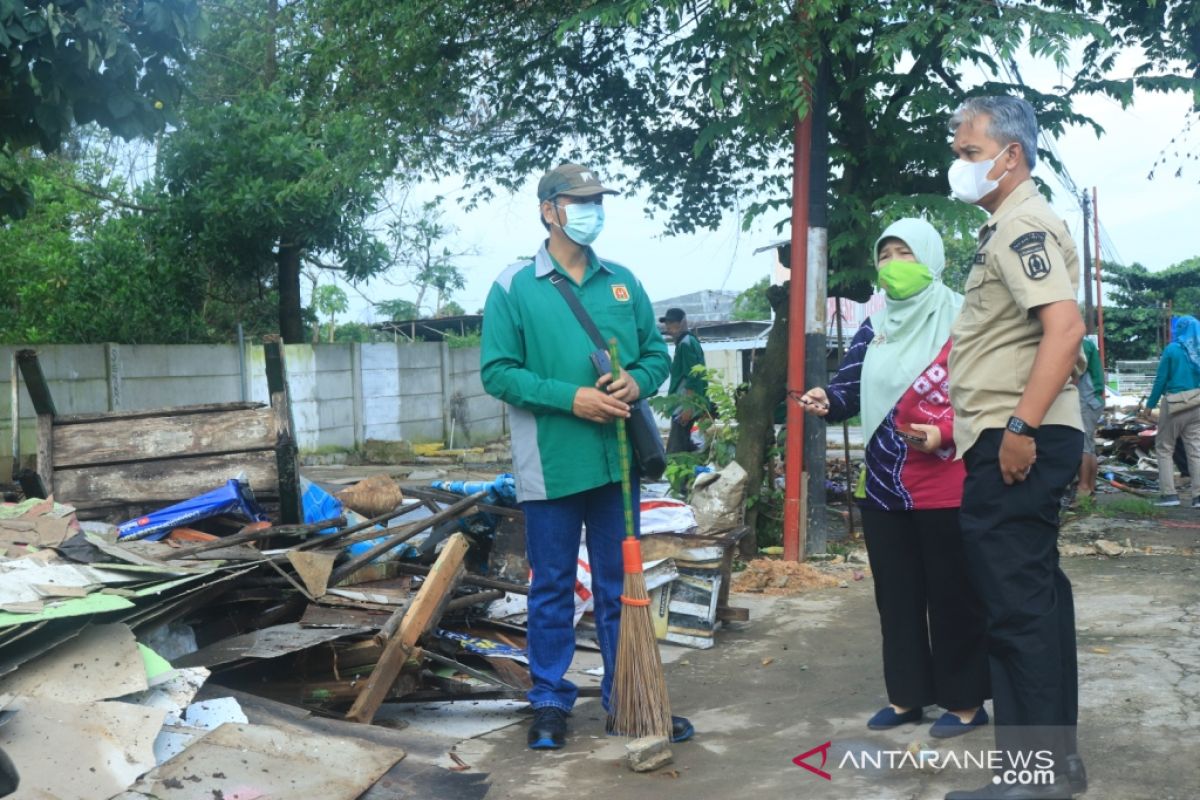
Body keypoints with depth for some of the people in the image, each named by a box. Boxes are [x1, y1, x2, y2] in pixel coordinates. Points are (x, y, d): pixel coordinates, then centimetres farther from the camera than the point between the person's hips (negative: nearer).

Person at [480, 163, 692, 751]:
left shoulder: (622, 282, 10)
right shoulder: (513, 287, -2)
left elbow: (657, 351, 13)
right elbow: (497, 371, -8)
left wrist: (636, 381, -10)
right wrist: (571, 398, -18)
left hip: (616, 458, 4)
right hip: (550, 465, -3)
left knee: (620, 586, 12)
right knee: (552, 588, 8)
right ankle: (550, 701, 21)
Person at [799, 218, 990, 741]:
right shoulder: (874, 328, 13)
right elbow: (851, 388, 9)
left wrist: (946, 434, -20)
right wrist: (826, 399, -13)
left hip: (946, 487, -6)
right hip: (884, 487, 6)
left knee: (952, 595, 3)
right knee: (896, 594, 12)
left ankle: (966, 701, 16)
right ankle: (908, 694, 24)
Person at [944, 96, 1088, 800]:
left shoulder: (1022, 224, -11)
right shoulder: (1009, 226, 20)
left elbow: (1066, 325, -23)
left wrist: (1021, 427, -25)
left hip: (1016, 444, -11)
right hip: (1012, 440, 11)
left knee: (1018, 602, -6)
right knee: (1035, 594, 15)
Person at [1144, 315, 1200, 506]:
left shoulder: (1172, 349, -7)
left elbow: (1161, 379, -7)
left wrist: (1150, 404, -1)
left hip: (1174, 405, -4)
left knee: (1164, 448, 5)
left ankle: (1169, 493, -2)